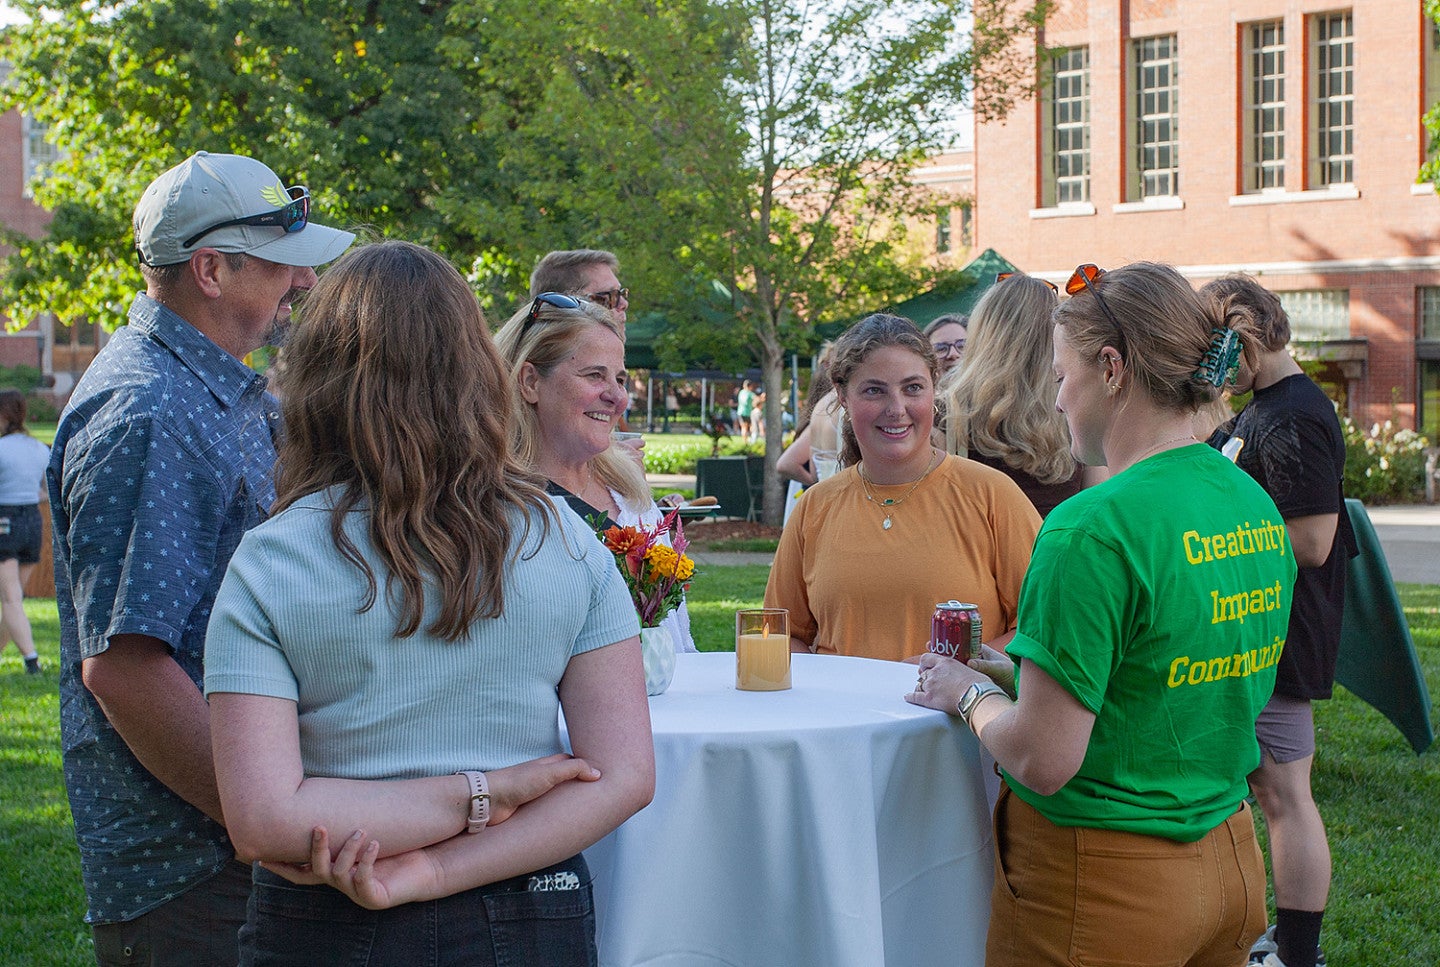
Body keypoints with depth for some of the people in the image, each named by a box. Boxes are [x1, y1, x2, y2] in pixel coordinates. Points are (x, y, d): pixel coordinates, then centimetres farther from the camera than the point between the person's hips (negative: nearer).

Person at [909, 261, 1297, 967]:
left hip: (1100, 884, -8)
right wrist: (1009, 672, 12)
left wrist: (970, 694, -4)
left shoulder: (1094, 529, -22)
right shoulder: (1258, 510, 3)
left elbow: (1043, 761, -23)